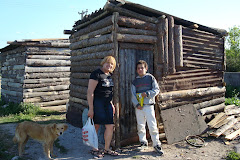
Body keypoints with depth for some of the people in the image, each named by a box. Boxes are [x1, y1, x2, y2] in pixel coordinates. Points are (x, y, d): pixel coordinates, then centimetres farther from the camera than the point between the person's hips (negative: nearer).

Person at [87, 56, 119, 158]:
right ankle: (94, 149, 21)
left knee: (110, 126, 7)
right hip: (97, 103, -8)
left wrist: (111, 104, 20)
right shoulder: (96, 74, -12)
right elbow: (90, 92, -16)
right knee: (95, 127, 4)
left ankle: (106, 149, 23)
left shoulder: (109, 75, 13)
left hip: (107, 104, 8)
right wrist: (91, 108, -20)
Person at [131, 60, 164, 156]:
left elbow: (156, 89, -1)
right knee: (140, 125, 10)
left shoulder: (150, 78, 2)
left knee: (152, 125, -5)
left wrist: (147, 93, -15)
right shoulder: (135, 81, 10)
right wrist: (136, 104, -8)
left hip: (149, 105, -3)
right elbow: (133, 95, 6)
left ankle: (156, 144, 7)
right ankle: (143, 142, 26)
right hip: (138, 107, 3)